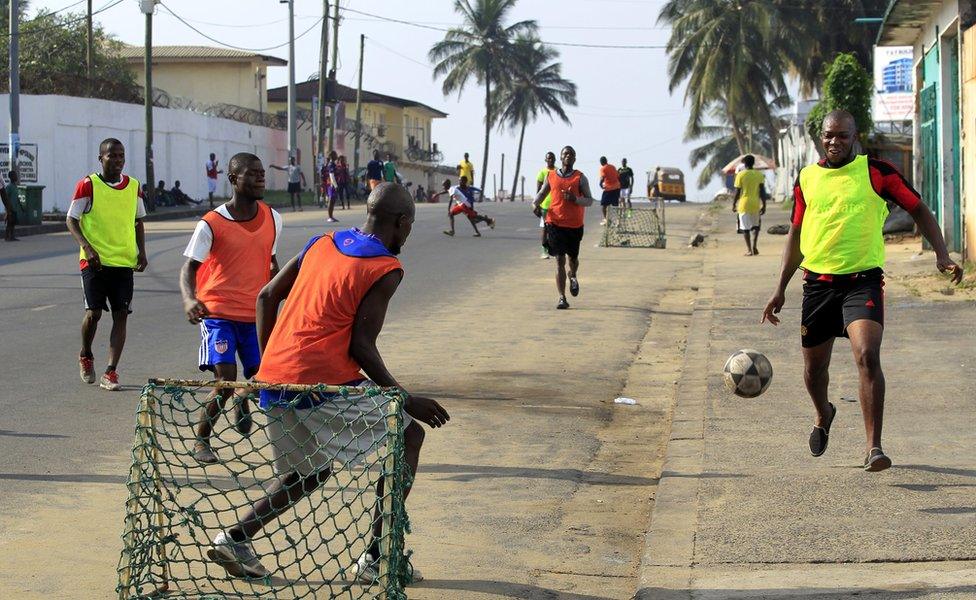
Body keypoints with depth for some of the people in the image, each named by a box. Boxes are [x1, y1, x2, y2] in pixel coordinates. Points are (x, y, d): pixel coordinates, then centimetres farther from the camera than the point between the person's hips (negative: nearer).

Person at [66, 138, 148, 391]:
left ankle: (110, 373, -1)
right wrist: (87, 247, -15)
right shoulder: (88, 185, -3)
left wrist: (141, 251, 7)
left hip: (125, 261, 3)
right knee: (93, 312, -6)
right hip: (95, 261, -3)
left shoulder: (133, 186, 9)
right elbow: (71, 220, -1)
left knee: (121, 314, -3)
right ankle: (85, 356, 24)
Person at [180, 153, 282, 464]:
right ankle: (201, 441, 5)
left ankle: (242, 398, 38)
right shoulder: (211, 224, -10)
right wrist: (189, 299, -29)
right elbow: (189, 268, -10)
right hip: (218, 313, -4)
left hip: (256, 315, 4)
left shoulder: (272, 218, 3)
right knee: (225, 381, -15)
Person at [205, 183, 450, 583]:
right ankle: (375, 557, 2)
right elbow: (361, 345, -11)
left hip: (274, 381, 8)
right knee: (408, 436, 7)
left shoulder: (322, 244, 16)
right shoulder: (386, 270, -5)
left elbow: (266, 297, 17)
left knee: (311, 472, 26)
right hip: (322, 383, -8)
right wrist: (404, 399, -3)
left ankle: (234, 537, 14)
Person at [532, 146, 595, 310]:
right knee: (559, 260, -6)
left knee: (573, 257, 15)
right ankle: (562, 298, -6)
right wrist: (535, 204, -4)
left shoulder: (580, 178, 1)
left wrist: (575, 199, -20)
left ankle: (573, 276, 51)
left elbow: (589, 200, 0)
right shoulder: (551, 176, 7)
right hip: (555, 223, 0)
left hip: (575, 224, 0)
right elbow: (542, 193, 18)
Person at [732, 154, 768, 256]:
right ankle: (754, 245, 3)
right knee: (756, 225, 19)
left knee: (745, 228, 4)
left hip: (744, 204, -2)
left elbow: (737, 192, -5)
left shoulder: (740, 175, -5)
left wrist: (734, 204, 5)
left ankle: (749, 250, 0)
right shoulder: (759, 175, 2)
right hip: (756, 204, 2)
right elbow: (762, 191, -1)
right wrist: (764, 205, 4)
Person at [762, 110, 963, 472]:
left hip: (863, 279, -4)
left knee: (867, 357, -22)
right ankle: (823, 414, 47)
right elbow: (796, 234, 17)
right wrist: (780, 289, 16)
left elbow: (918, 209, 5)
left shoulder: (876, 172, -1)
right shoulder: (807, 178, 8)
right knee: (814, 366, 13)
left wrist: (941, 255, -8)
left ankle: (874, 447, -19)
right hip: (818, 281, 4)